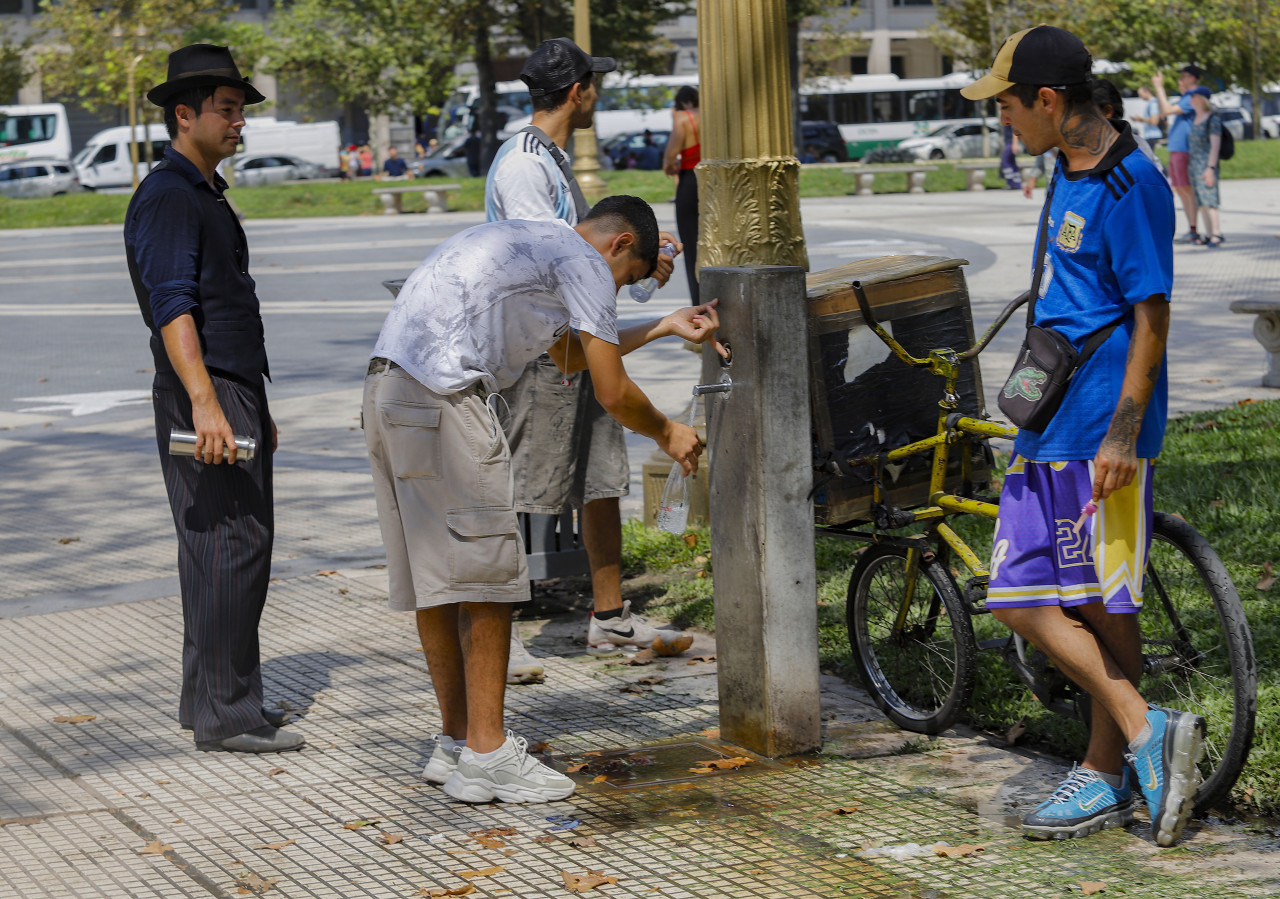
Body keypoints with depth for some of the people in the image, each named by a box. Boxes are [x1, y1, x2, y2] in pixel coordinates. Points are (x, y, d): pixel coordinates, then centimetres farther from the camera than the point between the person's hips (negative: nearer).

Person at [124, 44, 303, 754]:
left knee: (236, 548, 13)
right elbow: (172, 305, -23)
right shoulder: (167, 197, -12)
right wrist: (204, 402, -32)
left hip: (236, 396, 10)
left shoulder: (206, 195, 20)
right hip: (205, 398, -10)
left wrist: (256, 406, 25)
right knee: (229, 549, -11)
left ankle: (211, 697, 21)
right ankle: (224, 716, -9)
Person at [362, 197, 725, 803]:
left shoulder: (530, 242, 30)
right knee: (485, 578, -5)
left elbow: (570, 356, 42)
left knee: (436, 580, 14)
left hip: (388, 390, 10)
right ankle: (486, 757, -3)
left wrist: (662, 329, 45)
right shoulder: (585, 261, 1)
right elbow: (613, 392, 0)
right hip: (444, 397, -10)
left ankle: (456, 742, 21)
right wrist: (666, 433, 18)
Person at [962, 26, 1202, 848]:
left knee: (1105, 607, -2)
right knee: (1022, 601, 5)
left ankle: (1109, 776, 9)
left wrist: (1122, 432, -22)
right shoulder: (1068, 171, 13)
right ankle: (1144, 733, 8)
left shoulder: (1131, 185, -16)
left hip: (1103, 432, -9)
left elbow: (1152, 317, -18)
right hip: (1049, 422, 9)